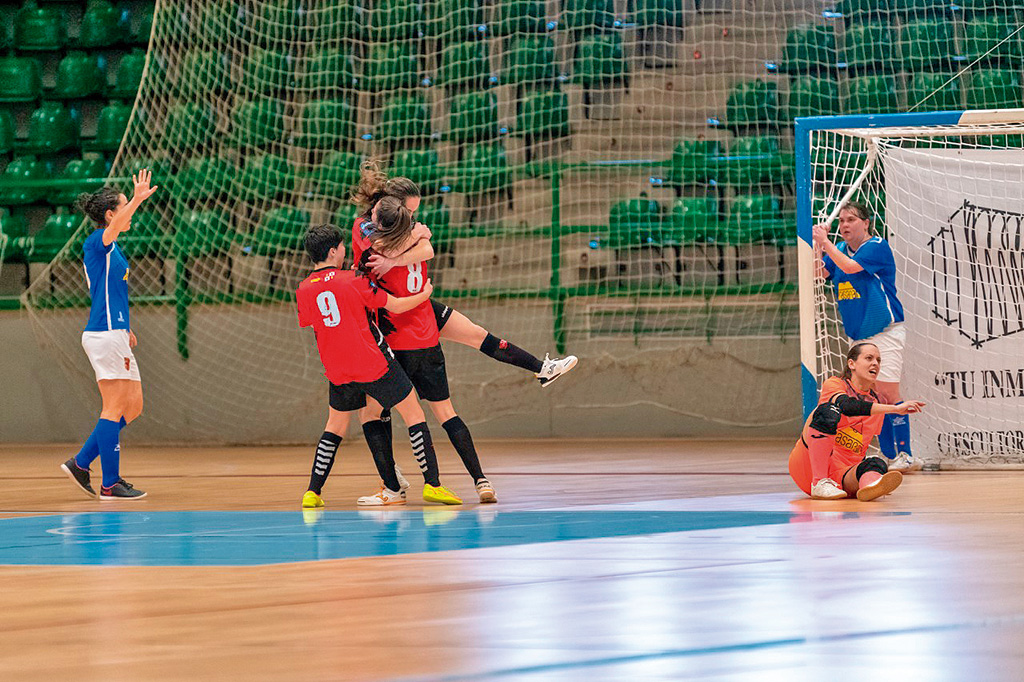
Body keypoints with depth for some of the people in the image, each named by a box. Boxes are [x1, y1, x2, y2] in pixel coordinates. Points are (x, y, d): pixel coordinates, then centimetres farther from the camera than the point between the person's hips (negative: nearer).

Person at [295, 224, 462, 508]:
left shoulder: (303, 291, -1)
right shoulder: (354, 280, -10)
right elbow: (396, 306, -5)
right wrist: (424, 294, 13)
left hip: (338, 372, 4)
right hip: (374, 364, -4)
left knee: (335, 426, 20)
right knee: (413, 414, 4)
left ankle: (313, 492, 12)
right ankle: (432, 484, -3)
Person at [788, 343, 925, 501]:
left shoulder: (875, 402, 18)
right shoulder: (833, 384, 0)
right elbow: (847, 406, -25)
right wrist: (895, 408, -29)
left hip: (843, 475, 5)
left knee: (878, 463, -27)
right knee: (829, 410, -28)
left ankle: (871, 483, -65)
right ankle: (819, 483, -33)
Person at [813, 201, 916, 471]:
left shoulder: (877, 246, -9)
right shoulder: (839, 249, 12)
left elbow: (851, 267, -21)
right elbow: (820, 273, 3)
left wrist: (826, 243, -17)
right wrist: (817, 244, -8)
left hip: (885, 332, -7)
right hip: (857, 335, 7)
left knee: (887, 392, -12)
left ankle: (905, 455, -8)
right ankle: (889, 455, 12)